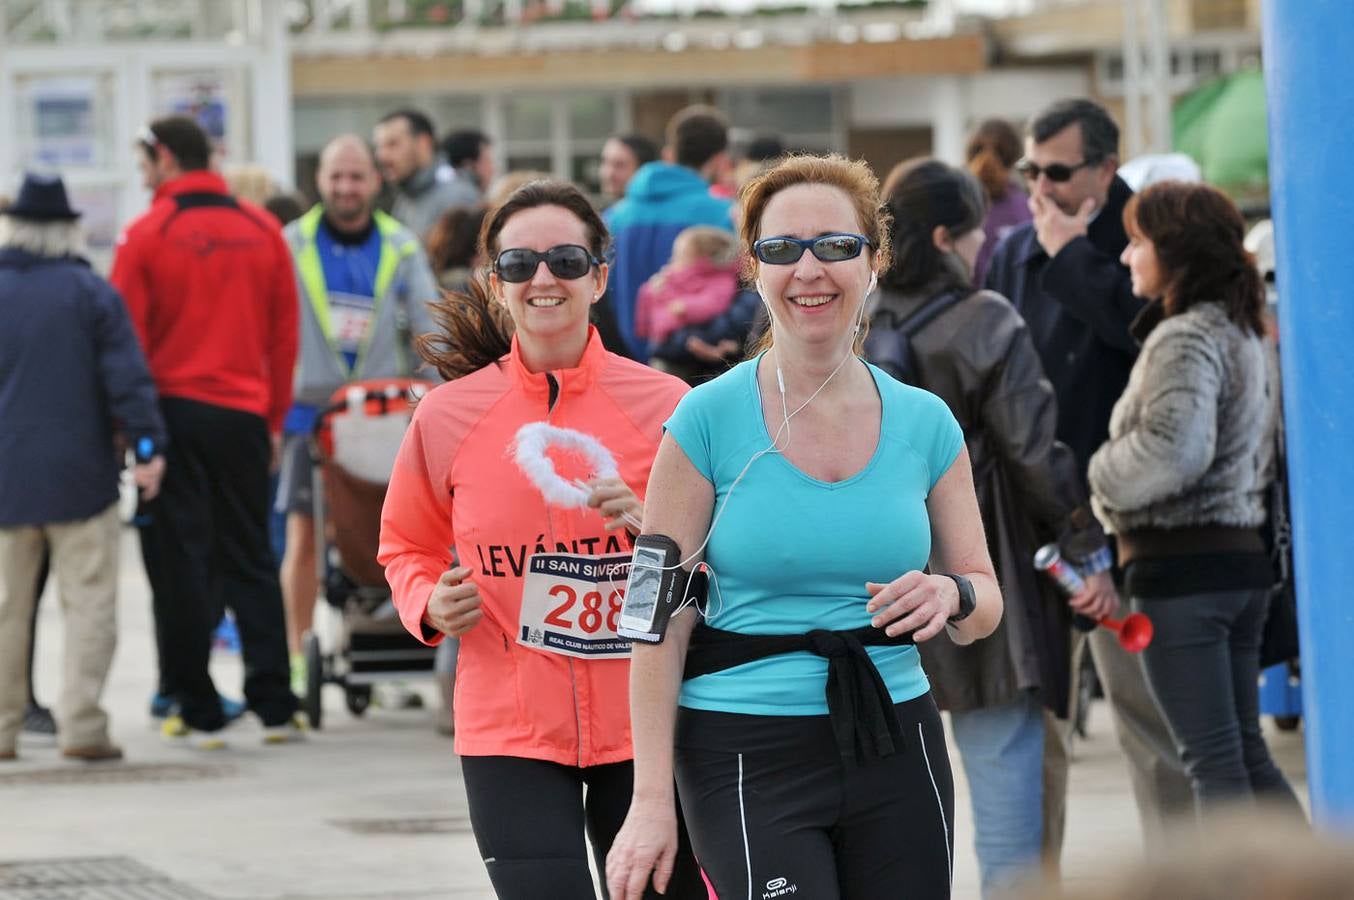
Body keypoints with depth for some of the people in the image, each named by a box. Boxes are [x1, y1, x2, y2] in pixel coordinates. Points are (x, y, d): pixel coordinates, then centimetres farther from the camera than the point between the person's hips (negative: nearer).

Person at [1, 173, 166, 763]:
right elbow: (127, 377, -9)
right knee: (88, 604, 1)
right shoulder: (94, 293, -4)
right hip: (78, 474, -2)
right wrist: (148, 447, -7)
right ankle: (81, 726, -7)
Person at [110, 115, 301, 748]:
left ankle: (200, 713, 4)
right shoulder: (262, 231, 5)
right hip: (243, 413, 3)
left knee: (180, 564, 3)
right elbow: (284, 333, 7)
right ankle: (275, 707, 6)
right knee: (250, 560, 11)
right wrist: (274, 420, 14)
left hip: (173, 409, -3)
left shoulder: (146, 235, -7)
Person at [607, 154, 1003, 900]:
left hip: (895, 747, 4)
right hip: (748, 759, -4)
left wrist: (952, 596, -12)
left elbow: (985, 604, 13)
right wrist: (652, 799, -10)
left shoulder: (926, 424, 5)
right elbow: (661, 621, -5)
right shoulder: (710, 419, -4)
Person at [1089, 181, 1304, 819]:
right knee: (1245, 754, 13)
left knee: (1213, 761, -7)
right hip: (1240, 555, 9)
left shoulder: (1185, 338, -14)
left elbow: (1173, 449, -27)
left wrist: (1101, 481, -10)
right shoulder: (1245, 334, 16)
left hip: (1180, 565, -9)